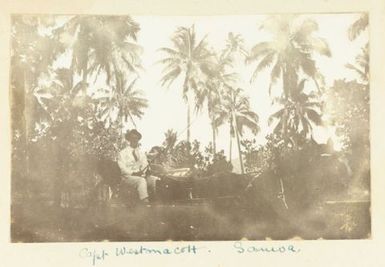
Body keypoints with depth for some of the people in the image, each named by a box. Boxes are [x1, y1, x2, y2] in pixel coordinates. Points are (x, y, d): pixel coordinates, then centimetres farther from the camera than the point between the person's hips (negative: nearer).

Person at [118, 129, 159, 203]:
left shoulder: (141, 153, 21)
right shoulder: (123, 153, 4)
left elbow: (145, 165, 12)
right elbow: (123, 168, -6)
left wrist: (146, 171, -12)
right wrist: (134, 173, -20)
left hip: (142, 175, 5)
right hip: (128, 176, -5)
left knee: (155, 180, -21)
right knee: (141, 181, -36)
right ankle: (145, 202, -44)